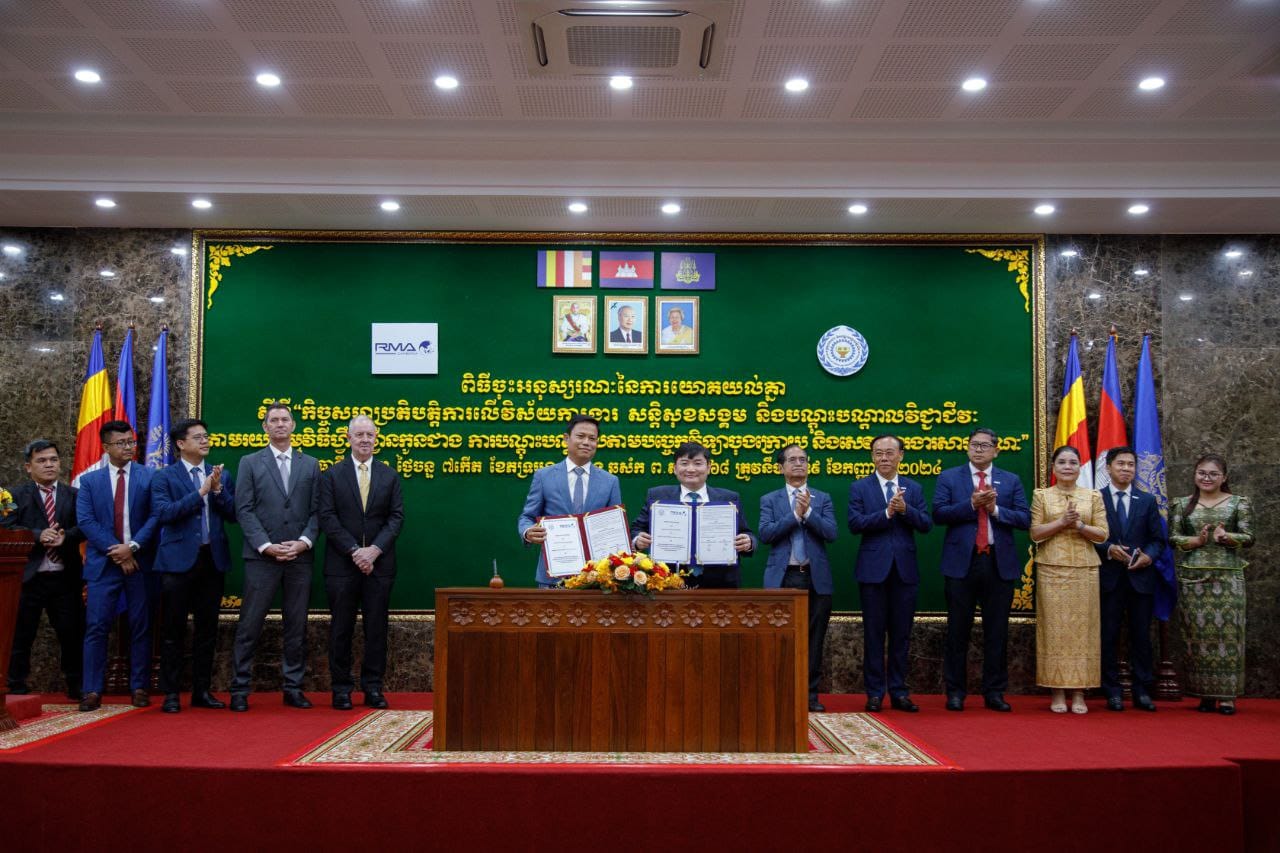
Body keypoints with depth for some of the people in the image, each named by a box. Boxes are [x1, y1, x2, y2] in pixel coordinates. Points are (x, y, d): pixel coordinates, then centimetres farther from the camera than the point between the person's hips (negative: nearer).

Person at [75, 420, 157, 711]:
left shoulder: (149, 477, 4)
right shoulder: (89, 481, 8)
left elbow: (155, 516, -3)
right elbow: (86, 521, -2)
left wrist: (132, 547, -14)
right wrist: (116, 552, -11)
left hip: (139, 561, 0)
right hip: (103, 563, 0)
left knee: (141, 628, 4)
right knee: (96, 627, -2)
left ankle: (139, 688, 12)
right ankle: (92, 691, 2)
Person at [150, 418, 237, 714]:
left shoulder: (221, 475, 11)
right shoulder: (164, 476, 1)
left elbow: (233, 514, 5)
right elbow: (164, 513, -14)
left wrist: (218, 489, -10)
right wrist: (200, 492, -17)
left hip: (213, 559, 4)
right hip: (178, 560, -4)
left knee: (207, 630, 9)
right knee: (173, 631, 1)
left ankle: (202, 691, 18)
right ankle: (171, 694, 9)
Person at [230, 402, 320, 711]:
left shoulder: (310, 465, 13)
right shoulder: (250, 463, 7)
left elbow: (316, 511, 8)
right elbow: (244, 510, -1)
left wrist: (304, 541, -8)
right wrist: (266, 545, -11)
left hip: (299, 556, 2)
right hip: (262, 557, -2)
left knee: (297, 626, 6)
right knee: (250, 625, -1)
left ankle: (293, 688, 14)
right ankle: (239, 690, 6)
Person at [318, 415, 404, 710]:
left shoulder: (389, 476, 10)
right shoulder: (333, 474, 5)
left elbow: (396, 517, 3)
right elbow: (327, 517, -3)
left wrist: (374, 550, -10)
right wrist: (354, 551, -12)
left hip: (379, 564, 1)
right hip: (342, 564, -1)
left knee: (377, 628, 3)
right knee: (341, 628, 3)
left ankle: (373, 688, 11)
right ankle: (341, 688, 10)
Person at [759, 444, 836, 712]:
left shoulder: (822, 499, 11)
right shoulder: (769, 500, 8)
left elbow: (831, 533, -3)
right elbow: (765, 534, -7)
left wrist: (808, 512, -13)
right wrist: (795, 515, -12)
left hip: (815, 577, 1)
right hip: (782, 578, -1)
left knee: (814, 638, 3)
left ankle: (810, 693, 12)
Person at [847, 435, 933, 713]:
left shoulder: (914, 488, 10)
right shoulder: (859, 488, 2)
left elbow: (926, 525, 0)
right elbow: (855, 523, -10)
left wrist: (905, 509, -16)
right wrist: (887, 512, -18)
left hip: (905, 569, 2)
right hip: (874, 569, -2)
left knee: (901, 634, 7)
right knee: (874, 634, 3)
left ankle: (899, 691, 16)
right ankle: (875, 693, 10)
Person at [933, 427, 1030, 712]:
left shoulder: (1011, 481, 10)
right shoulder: (949, 477, 6)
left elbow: (1024, 518, 1)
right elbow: (939, 514, -6)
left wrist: (995, 509, -12)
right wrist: (972, 504, -15)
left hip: (999, 563, 2)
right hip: (961, 562, -1)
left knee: (997, 632, 6)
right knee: (958, 631, 4)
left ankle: (994, 692, 15)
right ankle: (955, 692, 12)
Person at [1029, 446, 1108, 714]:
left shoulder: (1093, 496, 9)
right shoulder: (1041, 495, 7)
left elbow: (1102, 534, 3)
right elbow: (1035, 533, -1)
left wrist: (1079, 525, -13)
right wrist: (1062, 522, -13)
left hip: (1084, 570, 1)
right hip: (1051, 570, -1)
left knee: (1082, 628, 0)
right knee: (1054, 628, -1)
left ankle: (1079, 693, 6)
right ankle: (1057, 692, 4)